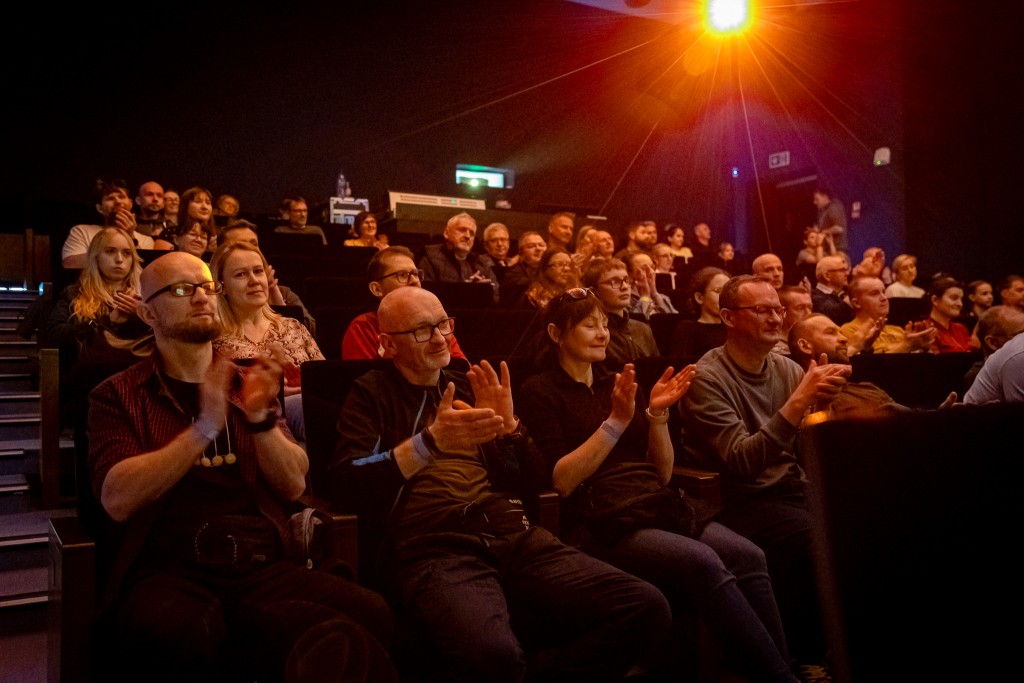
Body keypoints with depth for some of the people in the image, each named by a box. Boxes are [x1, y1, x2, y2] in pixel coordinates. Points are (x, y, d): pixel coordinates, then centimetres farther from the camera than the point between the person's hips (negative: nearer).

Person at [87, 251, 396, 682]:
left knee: (368, 618, -27)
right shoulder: (118, 395, 9)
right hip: (169, 570, -2)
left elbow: (294, 485, 8)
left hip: (264, 565, 2)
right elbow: (117, 499, -8)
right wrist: (204, 428, -17)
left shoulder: (246, 384, 19)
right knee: (166, 639, -38)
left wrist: (261, 419, -10)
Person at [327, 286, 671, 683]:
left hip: (512, 535, 5)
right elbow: (344, 485, -7)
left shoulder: (469, 388, 23)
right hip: (429, 548, -5)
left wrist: (509, 425, 0)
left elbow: (533, 483, 20)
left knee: (646, 608, -15)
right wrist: (429, 442, -20)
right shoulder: (371, 394, 11)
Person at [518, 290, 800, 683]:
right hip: (596, 523, -6)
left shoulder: (618, 385, 19)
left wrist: (656, 414, -1)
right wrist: (617, 421, -15)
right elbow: (562, 481, -11)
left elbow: (663, 474, 15)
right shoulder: (540, 392, 2)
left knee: (747, 556, -22)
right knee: (702, 562, -30)